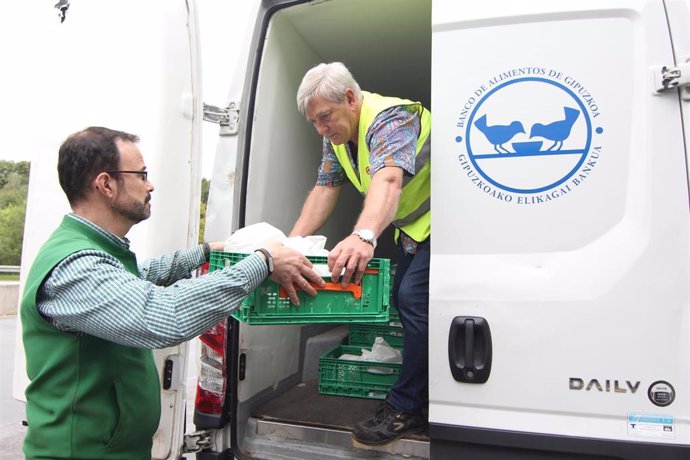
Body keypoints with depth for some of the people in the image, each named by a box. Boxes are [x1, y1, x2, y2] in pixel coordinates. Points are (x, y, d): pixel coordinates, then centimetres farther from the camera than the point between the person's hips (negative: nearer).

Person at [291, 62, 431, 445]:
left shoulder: (389, 119, -28)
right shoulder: (338, 134, 1)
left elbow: (388, 179, -47)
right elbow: (326, 188, -1)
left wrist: (364, 236, -65)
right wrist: (291, 242, -12)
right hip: (412, 225, 10)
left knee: (415, 298, -20)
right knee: (401, 297, 8)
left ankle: (406, 408, -8)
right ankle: (426, 395, 21)